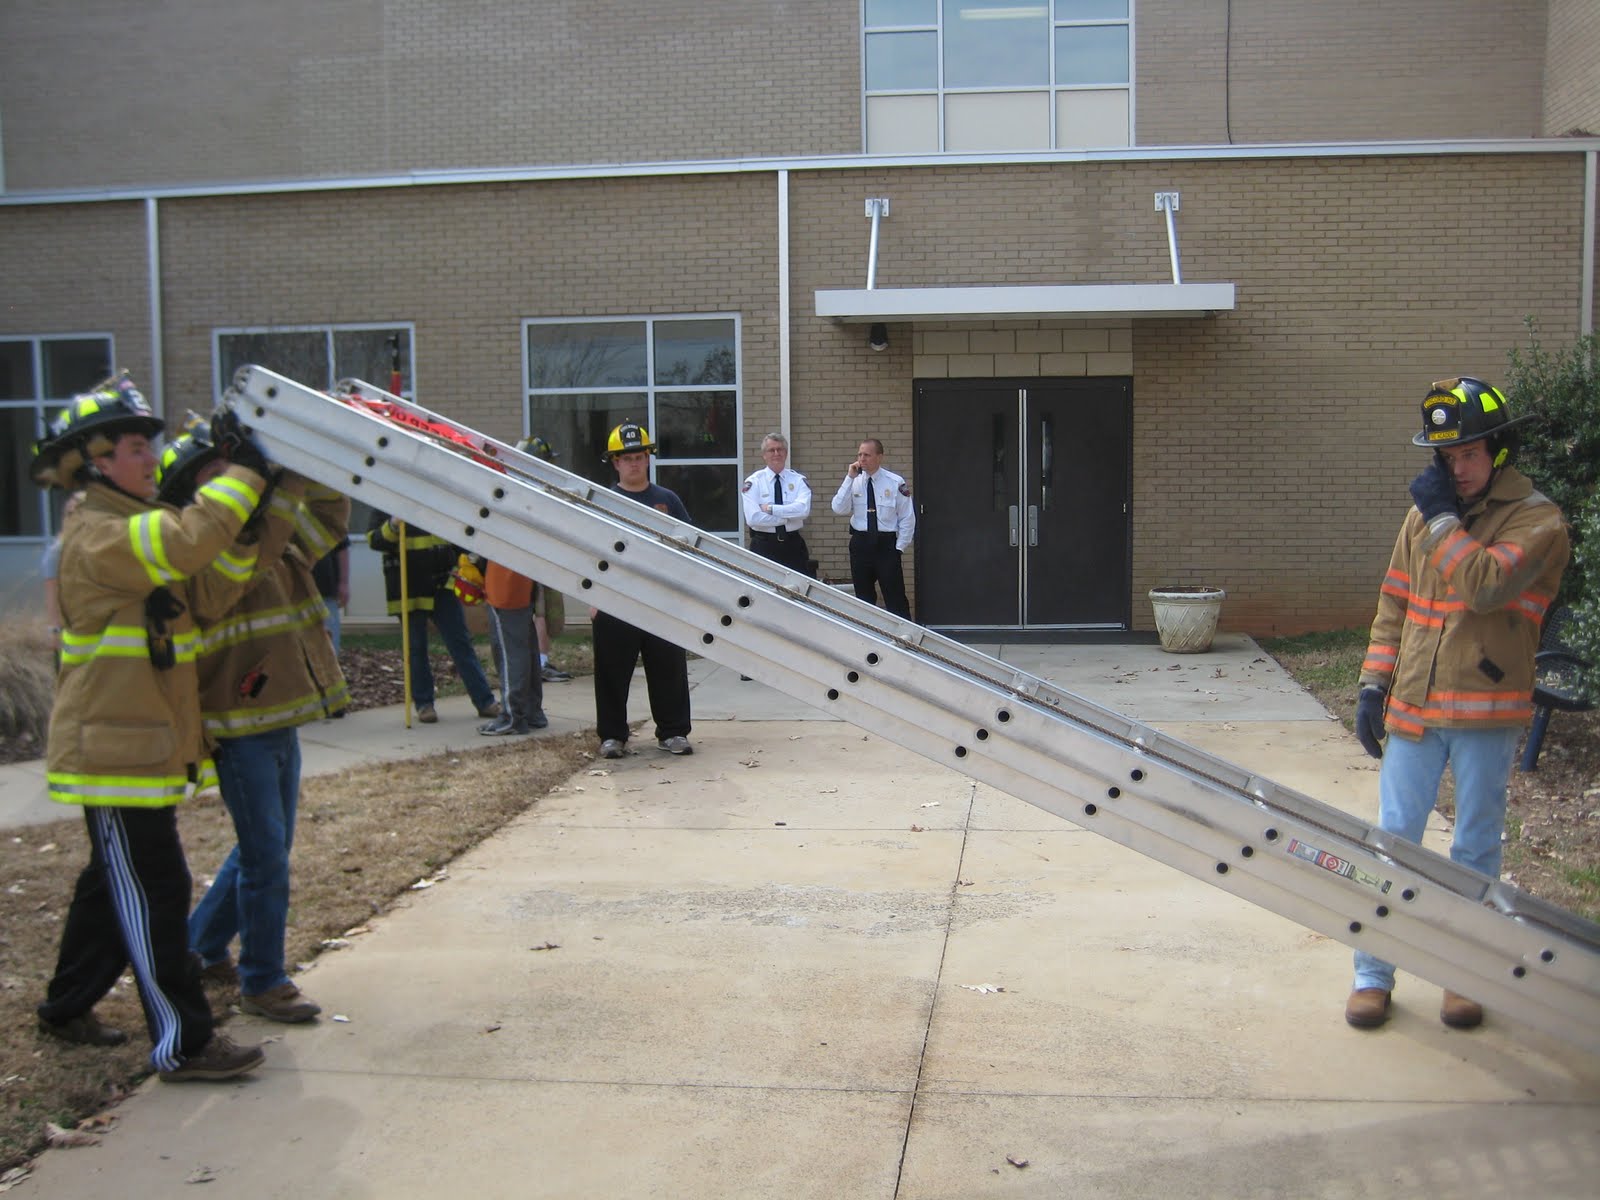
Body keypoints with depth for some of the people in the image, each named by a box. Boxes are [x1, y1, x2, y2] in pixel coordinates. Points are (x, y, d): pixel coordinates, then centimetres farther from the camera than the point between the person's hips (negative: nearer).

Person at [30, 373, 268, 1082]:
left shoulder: (137, 527, 16)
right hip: (115, 751, -10)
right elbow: (189, 542, -31)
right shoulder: (97, 537, -16)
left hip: (148, 748, 10)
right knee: (152, 893, -7)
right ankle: (181, 1044, -1)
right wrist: (245, 472, -21)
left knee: (115, 885, 20)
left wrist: (249, 510, 2)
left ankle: (66, 1007, 35)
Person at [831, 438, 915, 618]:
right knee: (864, 598, 11)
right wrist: (850, 478, -14)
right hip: (860, 544, 3)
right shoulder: (854, 481, 3)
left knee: (895, 598, -4)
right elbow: (839, 509, -10)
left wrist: (899, 547, -5)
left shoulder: (895, 482, -4)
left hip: (886, 544, -3)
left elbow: (907, 518, -1)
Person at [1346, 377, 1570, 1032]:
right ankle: (1373, 970, 14)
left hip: (1486, 710, -4)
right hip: (1414, 707, 4)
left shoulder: (1538, 522, -6)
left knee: (1477, 847, 7)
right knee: (1394, 838, 5)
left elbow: (1485, 585, -24)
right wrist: (1374, 684, 8)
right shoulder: (1423, 517, 10)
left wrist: (1443, 518, -14)